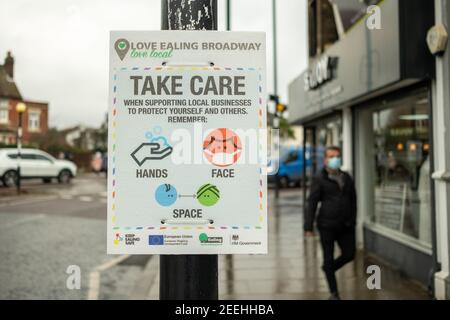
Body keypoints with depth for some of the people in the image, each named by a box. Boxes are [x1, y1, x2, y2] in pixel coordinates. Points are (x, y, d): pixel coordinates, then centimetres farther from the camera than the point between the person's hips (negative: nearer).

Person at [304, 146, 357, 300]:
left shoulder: (347, 178, 12)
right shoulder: (319, 180, -3)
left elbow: (353, 201, 18)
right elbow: (312, 204, -7)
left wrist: (352, 221, 14)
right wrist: (309, 227, -11)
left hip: (346, 226, 5)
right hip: (327, 225, -4)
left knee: (349, 254, 2)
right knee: (329, 258, 4)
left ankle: (329, 269, 32)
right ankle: (334, 293, 19)